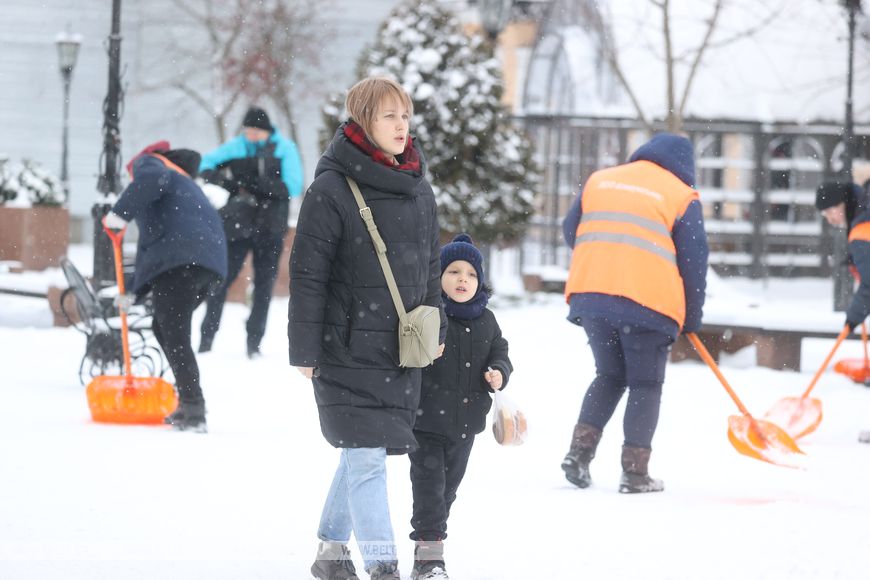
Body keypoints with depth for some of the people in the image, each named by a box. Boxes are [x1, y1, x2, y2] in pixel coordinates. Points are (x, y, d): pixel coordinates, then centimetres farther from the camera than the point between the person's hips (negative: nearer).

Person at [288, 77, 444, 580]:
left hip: (402, 349, 6)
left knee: (362, 453, 13)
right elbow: (308, 273, -9)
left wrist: (434, 328, 17)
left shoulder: (419, 189, 9)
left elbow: (430, 265, 20)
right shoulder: (332, 189, -12)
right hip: (348, 346, -6)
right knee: (367, 454, -9)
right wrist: (305, 349, -9)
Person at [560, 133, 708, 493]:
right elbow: (694, 260, 2)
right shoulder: (681, 197, 2)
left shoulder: (599, 180, 15)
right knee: (645, 385, 8)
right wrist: (692, 317, 13)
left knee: (609, 376, 20)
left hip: (590, 296, 4)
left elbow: (571, 231, 21)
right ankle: (634, 471, 3)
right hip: (648, 302, -4)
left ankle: (580, 449, 4)